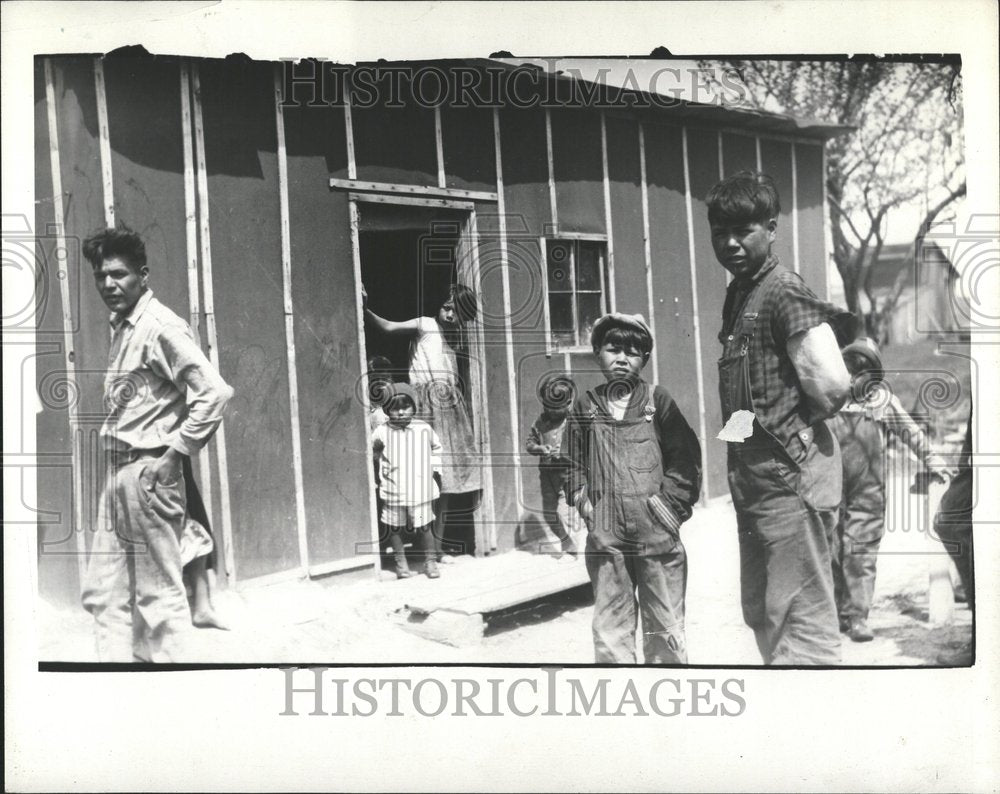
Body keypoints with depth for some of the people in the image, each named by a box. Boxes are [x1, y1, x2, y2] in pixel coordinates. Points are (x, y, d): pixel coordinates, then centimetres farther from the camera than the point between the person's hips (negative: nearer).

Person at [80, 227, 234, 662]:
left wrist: (172, 455, -18)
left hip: (148, 472, -9)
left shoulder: (160, 326, -14)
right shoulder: (121, 326, 14)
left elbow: (214, 392, -22)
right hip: (117, 470, 9)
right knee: (103, 590, 15)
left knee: (159, 592, 2)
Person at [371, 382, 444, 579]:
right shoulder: (382, 432, -3)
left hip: (420, 490, 0)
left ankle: (430, 561, 16)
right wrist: (376, 448, -14)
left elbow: (435, 447, 18)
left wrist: (435, 468, 13)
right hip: (393, 491, 0)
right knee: (395, 527, 7)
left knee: (424, 526, 2)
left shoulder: (424, 429, 2)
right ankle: (400, 561, 22)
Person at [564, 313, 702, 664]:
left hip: (657, 530, -1)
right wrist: (583, 500, -2)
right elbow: (573, 462, 10)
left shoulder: (657, 400, 3)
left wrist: (672, 501, -7)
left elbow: (686, 454, 1)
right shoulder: (585, 406, 8)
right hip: (605, 534, 1)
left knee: (665, 624, 9)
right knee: (610, 624, 5)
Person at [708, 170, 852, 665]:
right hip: (755, 478, 9)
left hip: (791, 477, -9)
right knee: (760, 614, 20)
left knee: (803, 621, -1)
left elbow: (832, 385, -23)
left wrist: (803, 424, -7)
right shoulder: (737, 294, 13)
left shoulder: (784, 291, -13)